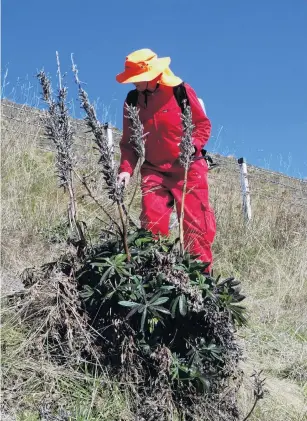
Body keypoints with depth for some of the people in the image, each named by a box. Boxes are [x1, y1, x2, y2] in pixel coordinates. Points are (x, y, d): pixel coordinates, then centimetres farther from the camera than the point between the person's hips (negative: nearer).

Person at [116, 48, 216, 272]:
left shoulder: (181, 90, -10)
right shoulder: (133, 100, 0)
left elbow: (203, 124, -2)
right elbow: (129, 141, 4)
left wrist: (193, 145, -21)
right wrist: (126, 169, -10)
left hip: (188, 169, -3)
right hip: (154, 170, 3)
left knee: (196, 225, -1)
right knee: (151, 224, -5)